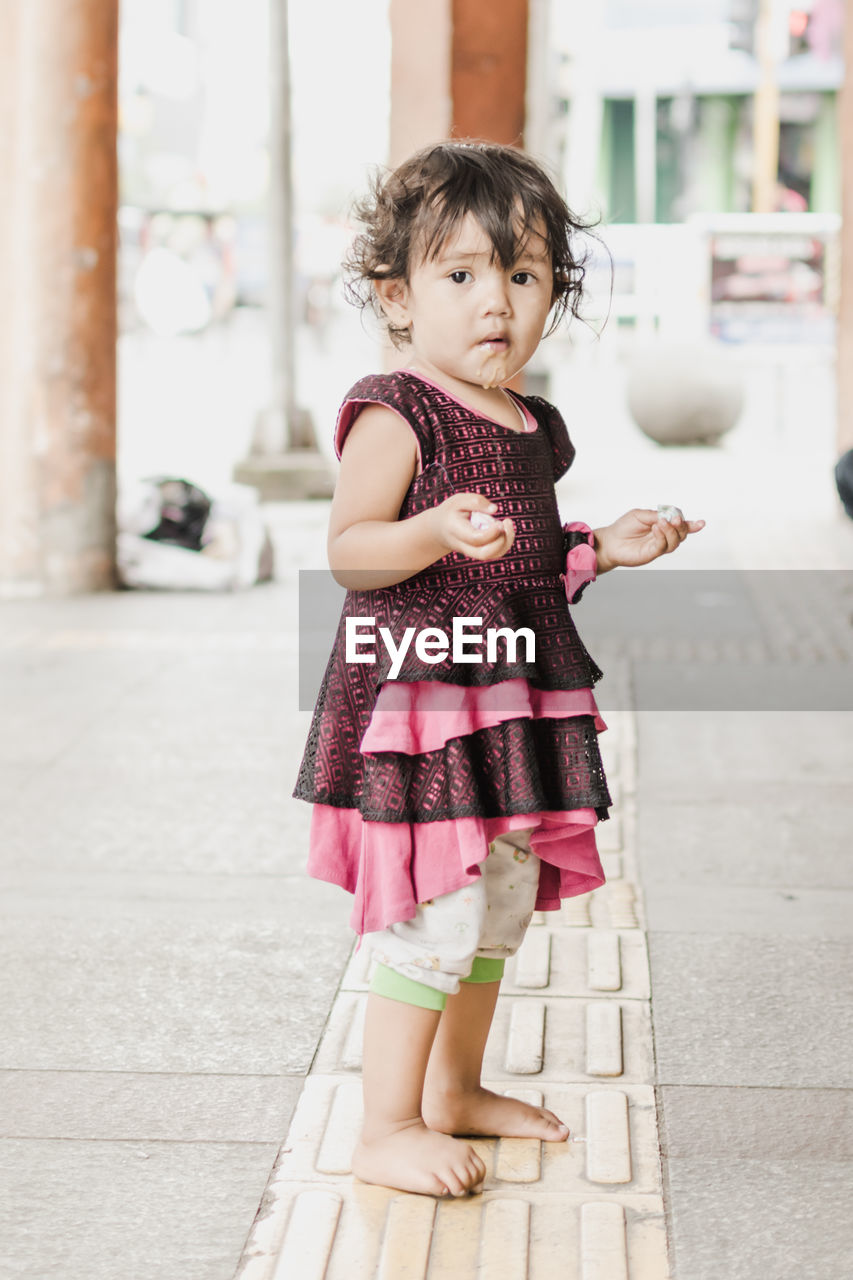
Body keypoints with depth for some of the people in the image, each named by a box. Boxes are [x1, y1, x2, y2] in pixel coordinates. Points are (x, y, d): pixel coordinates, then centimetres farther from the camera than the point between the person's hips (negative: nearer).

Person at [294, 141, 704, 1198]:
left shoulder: (534, 428, 14)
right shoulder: (395, 416, -12)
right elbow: (348, 552, -19)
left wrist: (602, 549, 11)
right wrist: (436, 532, -35)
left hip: (515, 701, 9)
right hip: (417, 695, -9)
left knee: (504, 901, 17)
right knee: (435, 915, -10)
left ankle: (455, 1090, 34)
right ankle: (387, 1130, 1)